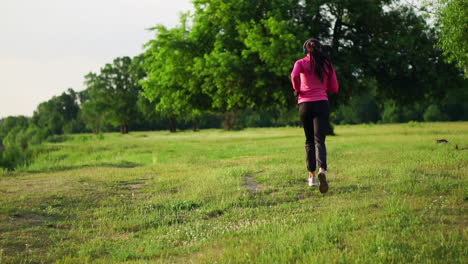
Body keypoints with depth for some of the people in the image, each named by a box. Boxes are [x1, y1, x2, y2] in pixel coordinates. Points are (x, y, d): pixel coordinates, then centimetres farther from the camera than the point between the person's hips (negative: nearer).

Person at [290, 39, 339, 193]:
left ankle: (312, 176, 15)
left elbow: (294, 75, -19)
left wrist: (297, 89, -2)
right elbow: (335, 88, 12)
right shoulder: (327, 64, 10)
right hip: (322, 103, 0)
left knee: (309, 141, 14)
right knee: (319, 140, -7)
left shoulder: (301, 63, 3)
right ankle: (322, 170, -33)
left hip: (305, 104, 0)